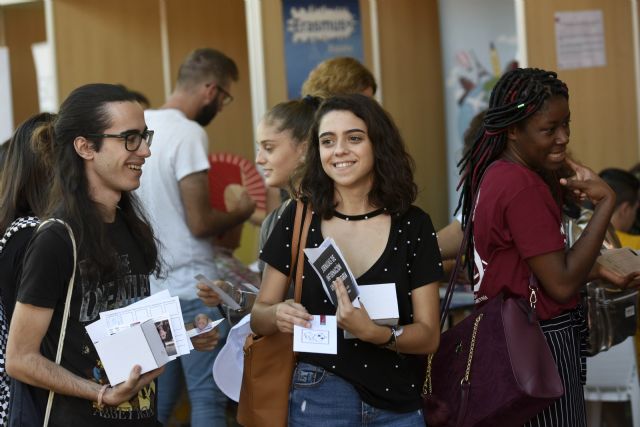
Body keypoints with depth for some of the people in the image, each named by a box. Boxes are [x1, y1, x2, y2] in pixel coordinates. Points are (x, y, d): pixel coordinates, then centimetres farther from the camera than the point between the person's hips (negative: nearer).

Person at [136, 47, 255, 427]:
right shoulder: (188, 133, -16)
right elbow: (200, 224, -18)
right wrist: (241, 212, -1)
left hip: (148, 286, 8)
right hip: (190, 289, -8)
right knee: (208, 397, -2)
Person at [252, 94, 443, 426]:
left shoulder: (413, 225, -3)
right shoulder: (298, 219, -3)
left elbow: (429, 336, -5)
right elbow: (259, 315, 3)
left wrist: (373, 333, -23)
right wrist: (279, 316, -19)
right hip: (319, 398, 0)